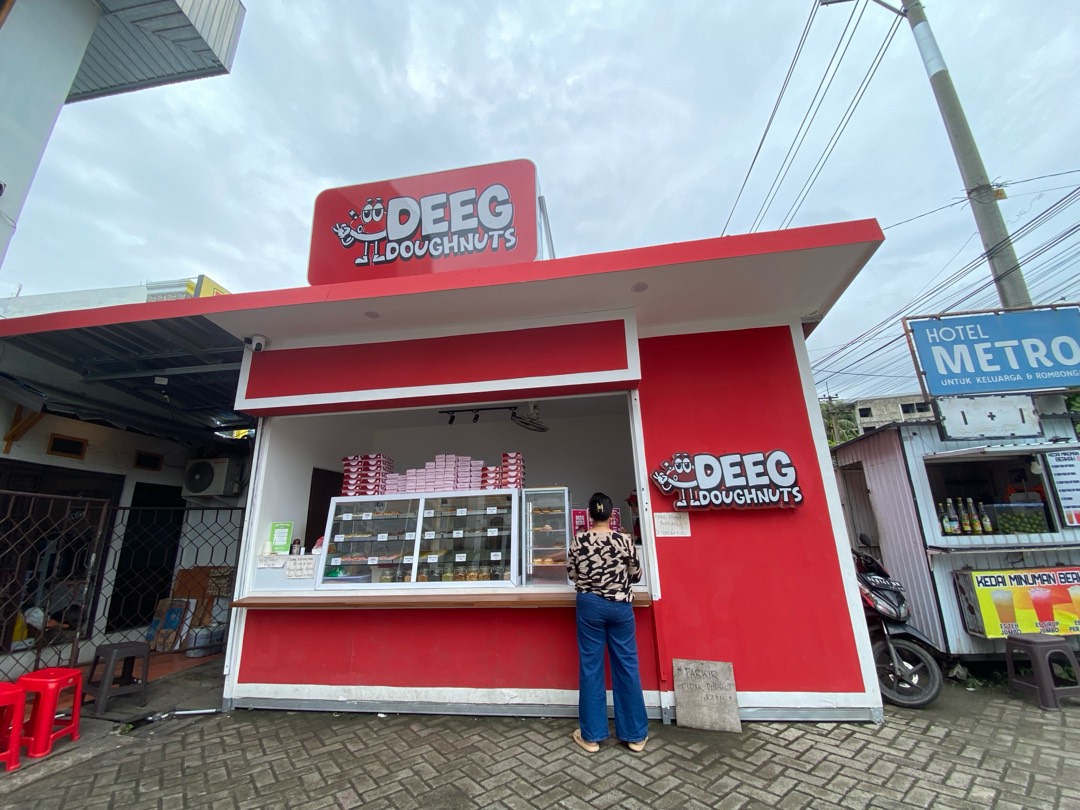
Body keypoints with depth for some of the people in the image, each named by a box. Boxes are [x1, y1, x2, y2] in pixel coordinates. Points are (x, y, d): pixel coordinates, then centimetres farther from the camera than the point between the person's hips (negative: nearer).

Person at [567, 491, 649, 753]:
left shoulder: (578, 541, -9)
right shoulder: (625, 541, -9)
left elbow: (571, 573, 3)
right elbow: (636, 575, 3)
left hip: (590, 606, 0)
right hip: (620, 606, 0)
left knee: (590, 667, 10)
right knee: (627, 666, 11)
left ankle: (591, 735, 20)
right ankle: (635, 734, 24)